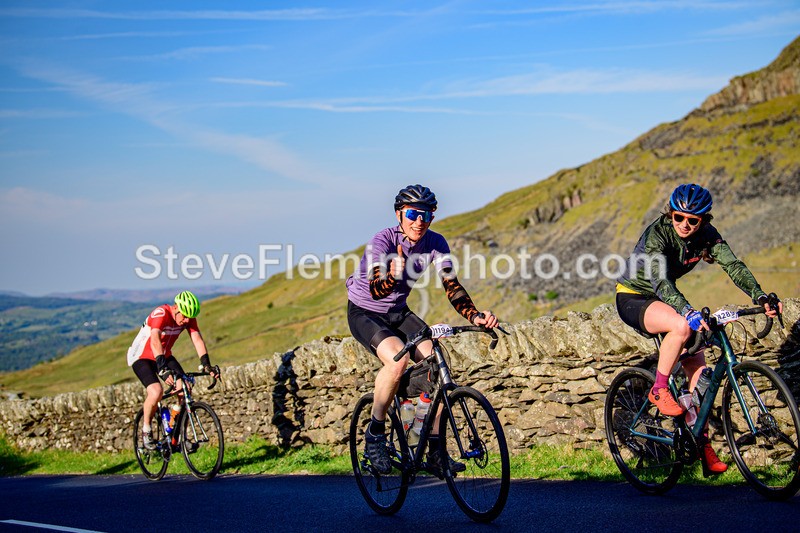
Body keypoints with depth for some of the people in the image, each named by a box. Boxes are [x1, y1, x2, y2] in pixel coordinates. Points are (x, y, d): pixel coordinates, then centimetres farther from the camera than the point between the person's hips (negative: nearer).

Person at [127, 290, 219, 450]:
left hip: (164, 356, 6)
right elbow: (155, 341, -45)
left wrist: (206, 365, -34)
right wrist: (163, 369, -57)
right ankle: (146, 430, -4)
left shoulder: (189, 318, -12)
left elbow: (198, 340, -19)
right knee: (156, 391, -28)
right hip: (141, 357, -6)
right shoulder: (160, 314, -32)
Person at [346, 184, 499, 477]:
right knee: (398, 360, -33)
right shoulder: (382, 241, -27)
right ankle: (375, 433, -11)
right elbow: (377, 290, -39)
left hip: (398, 312, 5)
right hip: (364, 312, -5)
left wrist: (475, 316, -35)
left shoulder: (435, 243, -12)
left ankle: (436, 453, -8)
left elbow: (451, 286, -17)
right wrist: (393, 274, -62)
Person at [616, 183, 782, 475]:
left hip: (665, 299, 6)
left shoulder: (707, 236, -11)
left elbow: (733, 265, -22)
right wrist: (687, 311, -57)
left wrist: (760, 297, -39)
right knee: (682, 326, -37)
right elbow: (660, 280, -41)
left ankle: (703, 447, 0)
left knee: (699, 371, -6)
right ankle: (659, 390, -16)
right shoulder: (657, 234, -27)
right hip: (632, 298, -6)